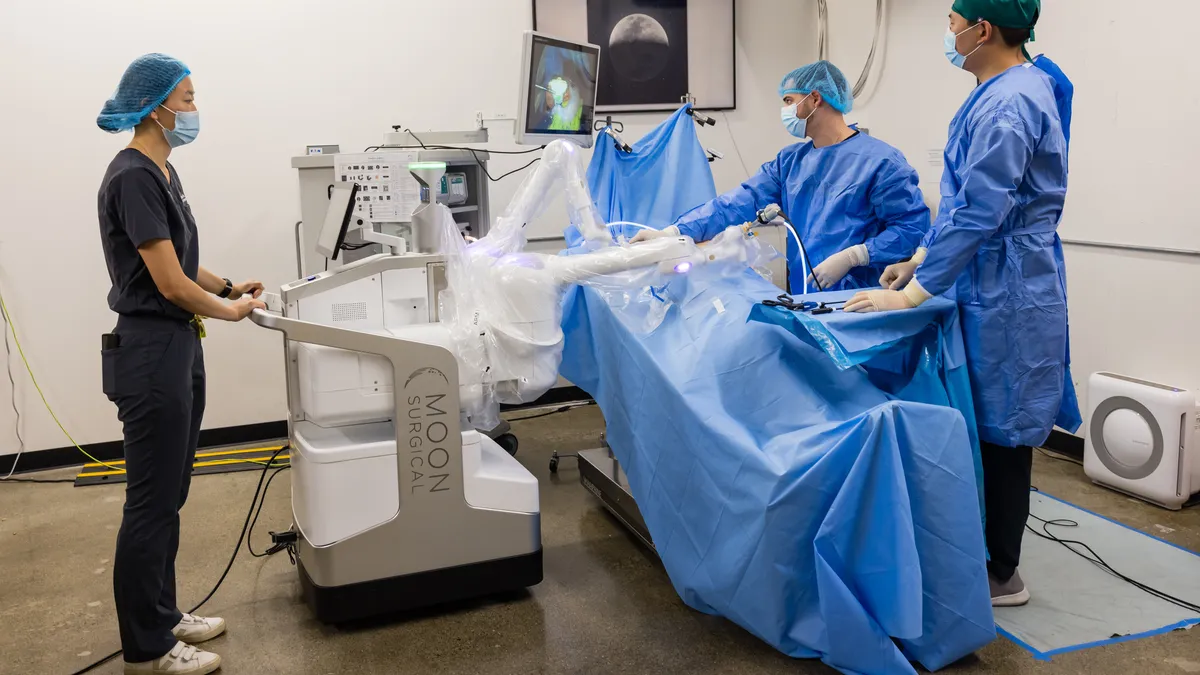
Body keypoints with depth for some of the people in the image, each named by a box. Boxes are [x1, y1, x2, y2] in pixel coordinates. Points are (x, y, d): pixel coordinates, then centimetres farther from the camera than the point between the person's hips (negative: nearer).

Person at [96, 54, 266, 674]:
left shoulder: (161, 172, 13)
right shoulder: (133, 177, -17)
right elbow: (169, 282, -19)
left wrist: (229, 286, 6)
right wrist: (229, 312, -4)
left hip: (179, 347, 10)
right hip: (151, 350, -10)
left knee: (168, 497, 18)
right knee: (151, 504, 1)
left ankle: (162, 615, 32)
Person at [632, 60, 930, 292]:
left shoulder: (880, 160, -6)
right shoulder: (790, 161, 13)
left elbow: (913, 226, -10)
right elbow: (739, 203, 3)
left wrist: (851, 257, -19)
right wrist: (671, 233, -8)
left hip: (858, 303, -5)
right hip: (804, 299, 5)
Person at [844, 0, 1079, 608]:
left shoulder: (1005, 104, -21)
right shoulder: (1015, 87, 11)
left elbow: (980, 215, -27)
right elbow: (966, 196, 17)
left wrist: (912, 294, -24)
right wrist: (922, 257, 17)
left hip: (1005, 291, -10)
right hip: (998, 285, 10)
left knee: (1000, 428, 2)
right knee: (991, 424, 16)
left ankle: (1002, 575, 17)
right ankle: (988, 549, 30)